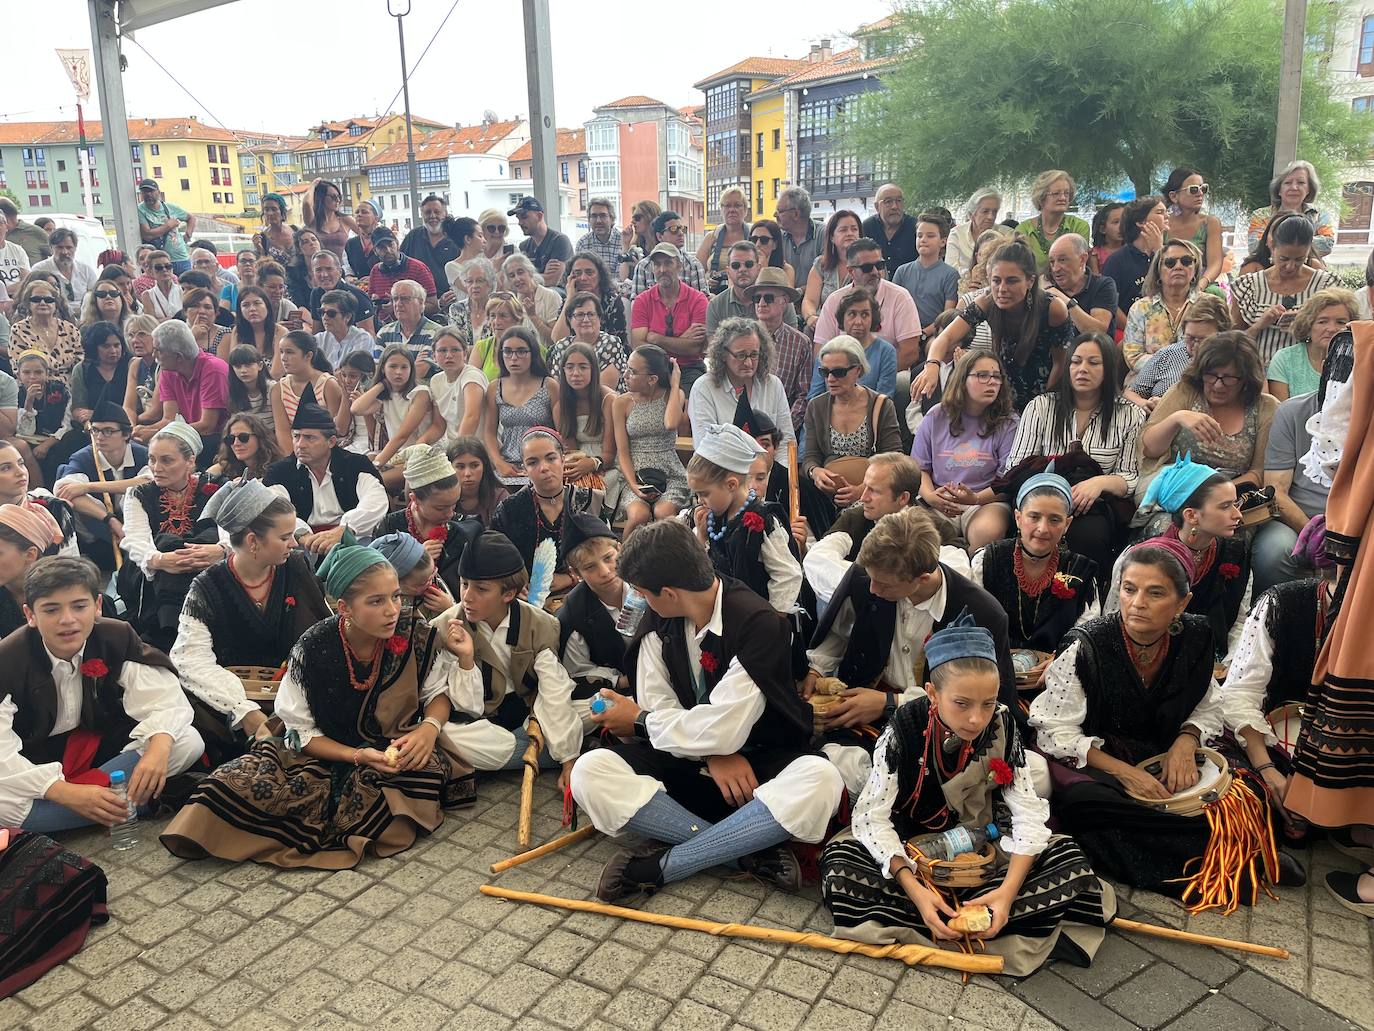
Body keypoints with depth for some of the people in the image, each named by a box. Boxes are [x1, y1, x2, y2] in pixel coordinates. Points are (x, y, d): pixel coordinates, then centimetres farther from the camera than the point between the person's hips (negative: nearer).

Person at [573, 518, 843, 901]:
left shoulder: (758, 624, -20)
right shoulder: (658, 621, -1)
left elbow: (724, 728, -24)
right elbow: (657, 708, -3)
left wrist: (639, 722, -9)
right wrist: (712, 755, -21)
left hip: (757, 762, -4)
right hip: (687, 764, 4)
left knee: (820, 781, -37)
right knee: (590, 772, -23)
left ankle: (660, 865, -27)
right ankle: (751, 847, -24)